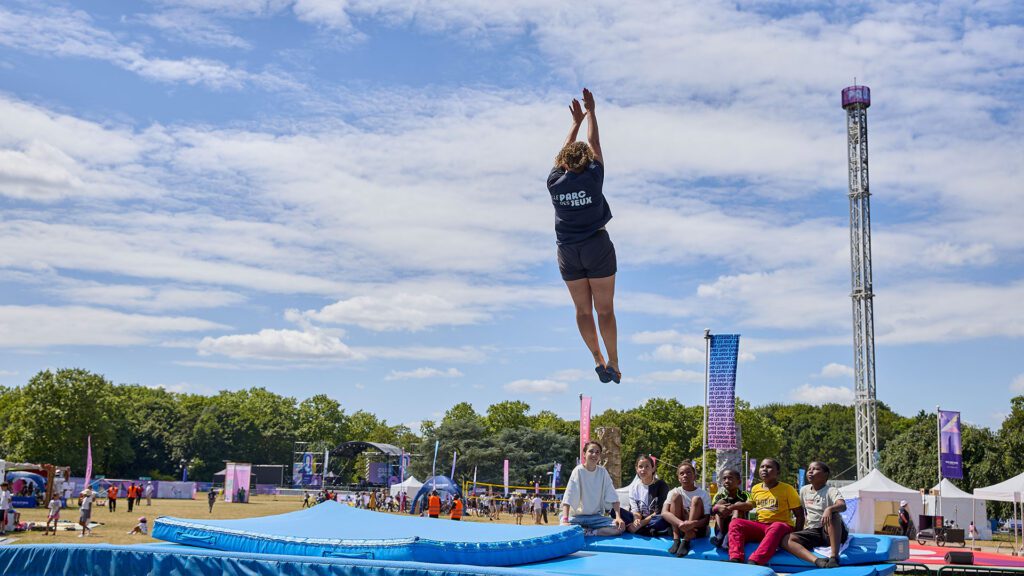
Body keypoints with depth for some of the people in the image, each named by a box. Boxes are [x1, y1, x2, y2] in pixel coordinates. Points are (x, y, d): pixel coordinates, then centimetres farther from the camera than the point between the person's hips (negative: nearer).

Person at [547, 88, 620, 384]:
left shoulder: (555, 182, -5)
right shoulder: (593, 178, -12)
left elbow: (565, 151, 12)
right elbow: (594, 144, 2)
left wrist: (576, 122, 23)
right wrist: (591, 112, 13)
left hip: (567, 251, 3)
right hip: (597, 247, -3)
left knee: (583, 309, 10)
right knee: (605, 309, 3)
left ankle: (598, 360, 10)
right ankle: (613, 363, 6)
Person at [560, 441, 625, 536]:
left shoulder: (603, 472, -1)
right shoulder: (578, 471, -11)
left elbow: (613, 497, -2)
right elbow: (568, 498, -18)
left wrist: (618, 517, -17)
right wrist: (565, 520, -31)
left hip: (596, 517, 3)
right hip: (577, 516, -3)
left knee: (620, 527, -22)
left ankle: (584, 532, -13)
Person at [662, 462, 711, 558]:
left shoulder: (703, 494, -4)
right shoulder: (674, 492, -1)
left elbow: (706, 520, -14)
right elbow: (664, 513, -17)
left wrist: (692, 524, -37)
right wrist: (681, 523, -36)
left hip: (697, 530, -1)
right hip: (678, 528, 1)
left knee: (696, 499, -20)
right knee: (676, 496, -16)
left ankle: (686, 541, -30)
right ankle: (676, 539, -25)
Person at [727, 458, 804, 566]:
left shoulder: (787, 489, -2)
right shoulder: (755, 489, 11)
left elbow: (799, 514, 0)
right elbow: (750, 505, 30)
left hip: (781, 526, -5)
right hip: (759, 525, 5)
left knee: (776, 527, -41)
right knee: (735, 523, -18)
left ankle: (754, 562, -56)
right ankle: (735, 559, -39)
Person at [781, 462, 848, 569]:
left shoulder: (831, 490, -8)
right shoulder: (804, 490, 10)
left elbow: (843, 506, -29)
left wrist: (829, 509, -49)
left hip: (833, 532, -5)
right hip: (813, 531, 5)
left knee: (833, 514, -37)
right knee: (786, 539, -21)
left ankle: (834, 557, -41)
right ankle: (817, 560, -46)